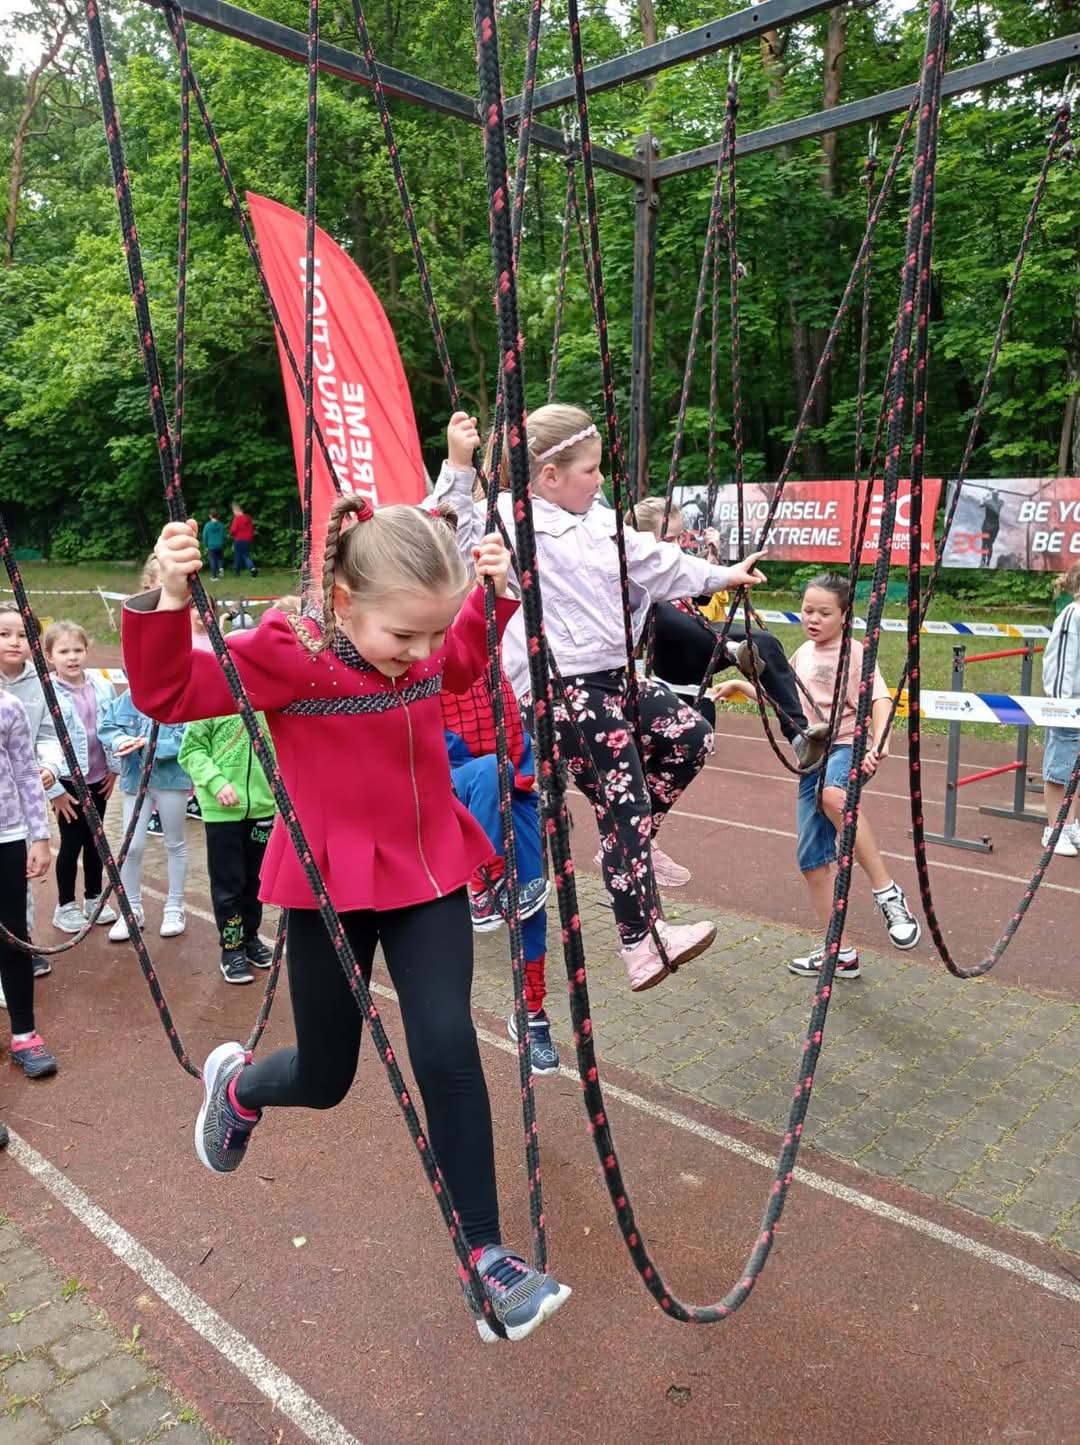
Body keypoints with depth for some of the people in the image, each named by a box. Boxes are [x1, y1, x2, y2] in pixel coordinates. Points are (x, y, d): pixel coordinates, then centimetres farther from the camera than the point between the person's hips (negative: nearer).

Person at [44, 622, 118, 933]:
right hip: (68, 782, -4)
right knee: (71, 843, 6)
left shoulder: (102, 686, -3)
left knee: (94, 839, 16)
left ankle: (93, 898, 32)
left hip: (98, 778, 4)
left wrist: (114, 767, 6)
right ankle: (65, 906, 23)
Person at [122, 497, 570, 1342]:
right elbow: (168, 695, -18)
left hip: (430, 873, 4)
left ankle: (485, 1254, 10)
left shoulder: (419, 648, -3)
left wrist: (494, 594, 8)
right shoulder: (287, 654, -19)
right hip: (331, 887, -3)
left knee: (449, 1050, -7)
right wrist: (169, 600, -33)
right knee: (325, 1079, 12)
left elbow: (462, 665, 21)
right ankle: (237, 1085, 50)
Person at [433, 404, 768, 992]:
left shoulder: (599, 521, 16)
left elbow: (656, 563, 26)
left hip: (615, 674, 9)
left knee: (691, 737, 14)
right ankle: (642, 943, 1)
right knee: (622, 804, -8)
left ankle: (639, 839, 28)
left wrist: (723, 575, 33)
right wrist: (458, 465, -32)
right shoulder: (512, 522, -9)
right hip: (565, 691, -9)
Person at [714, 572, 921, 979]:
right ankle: (838, 953, 19)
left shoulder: (855, 653, -4)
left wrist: (878, 744, -34)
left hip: (849, 747, -7)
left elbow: (879, 700, -16)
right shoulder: (802, 654, 16)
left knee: (833, 794, -43)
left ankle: (888, 893, -31)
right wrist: (740, 686, 21)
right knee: (811, 859, 5)